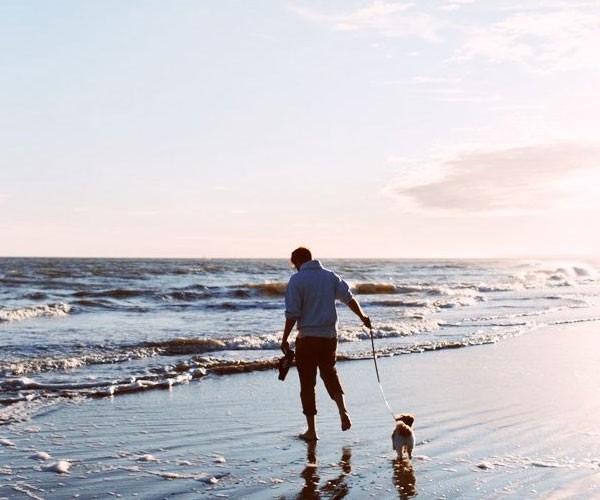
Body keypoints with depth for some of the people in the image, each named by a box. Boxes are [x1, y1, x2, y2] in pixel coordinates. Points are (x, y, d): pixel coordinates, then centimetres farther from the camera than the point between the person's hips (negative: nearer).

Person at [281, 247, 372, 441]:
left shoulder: (297, 280, -9)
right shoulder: (331, 276, 4)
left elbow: (292, 314, -13)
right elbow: (349, 298, 6)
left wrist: (285, 339, -5)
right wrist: (363, 317, 21)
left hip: (307, 338, -4)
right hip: (329, 336, 5)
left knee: (307, 383, 6)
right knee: (329, 372, 26)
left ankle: (311, 431, 10)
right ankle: (343, 411, 8)